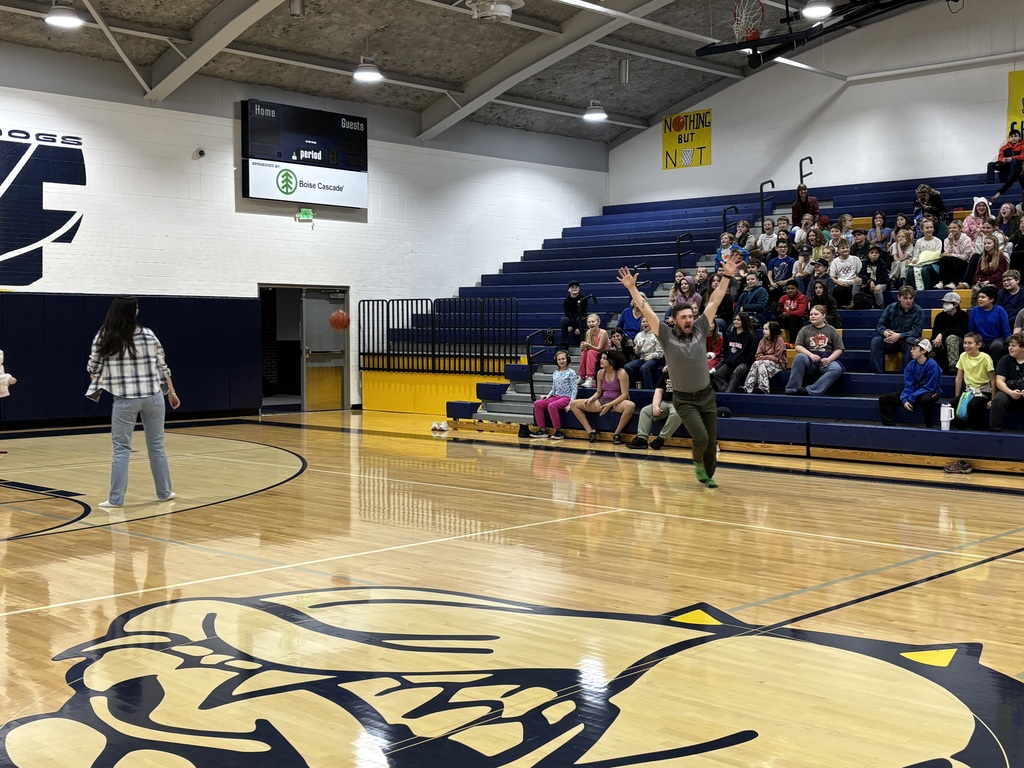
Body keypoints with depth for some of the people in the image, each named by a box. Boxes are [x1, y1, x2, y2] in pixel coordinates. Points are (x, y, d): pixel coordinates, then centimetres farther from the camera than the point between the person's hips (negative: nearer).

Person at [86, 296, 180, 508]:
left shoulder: (103, 339, -5)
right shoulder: (148, 335, 1)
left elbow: (93, 369, 4)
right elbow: (162, 367, 7)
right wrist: (171, 392, 19)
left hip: (125, 400, -2)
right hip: (153, 397, 2)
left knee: (121, 449, 5)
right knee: (156, 445, 14)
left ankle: (116, 499, 4)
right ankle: (164, 491, 22)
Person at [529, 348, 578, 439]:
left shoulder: (571, 373, -3)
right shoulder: (555, 373, 16)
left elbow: (574, 389, -8)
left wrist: (571, 403, -18)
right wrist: (548, 395, 1)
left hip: (566, 397, -7)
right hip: (555, 397, 7)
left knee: (551, 406, -35)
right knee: (537, 403, -15)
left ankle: (558, 431, -25)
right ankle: (542, 430, -12)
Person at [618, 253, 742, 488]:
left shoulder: (700, 330, -1)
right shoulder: (667, 336, -8)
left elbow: (714, 302, -4)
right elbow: (647, 311, -14)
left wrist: (727, 276, -10)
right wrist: (632, 288, -22)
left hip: (707, 395, 3)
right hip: (684, 400, -3)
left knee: (712, 442, 6)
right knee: (701, 438, -16)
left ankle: (708, 475, 29)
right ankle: (697, 462, 16)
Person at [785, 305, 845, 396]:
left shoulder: (831, 330, 12)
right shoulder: (805, 330, 14)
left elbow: (839, 349, 7)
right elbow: (798, 347, 2)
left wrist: (829, 359, -13)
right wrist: (811, 355, -16)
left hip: (827, 360, 0)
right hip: (809, 361, 0)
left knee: (837, 369, -34)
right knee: (799, 357, -34)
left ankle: (810, 390, -39)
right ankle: (792, 389, -32)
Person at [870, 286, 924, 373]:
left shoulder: (918, 311, -5)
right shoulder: (891, 308, 2)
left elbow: (916, 331, -13)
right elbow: (879, 325, 0)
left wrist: (899, 336, -29)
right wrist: (885, 332, -25)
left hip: (906, 341, -2)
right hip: (890, 341, 2)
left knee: (911, 341, -36)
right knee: (875, 341, -26)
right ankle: (878, 373, -28)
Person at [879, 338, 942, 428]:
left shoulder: (932, 365, -18)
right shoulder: (911, 365, -1)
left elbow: (929, 387, -20)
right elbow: (908, 386, -2)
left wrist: (911, 399, -24)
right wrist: (904, 399, -21)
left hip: (930, 392, -6)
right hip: (914, 392, 6)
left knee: (925, 399, -44)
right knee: (884, 399, -4)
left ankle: (928, 427, -22)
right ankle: (890, 426, -12)